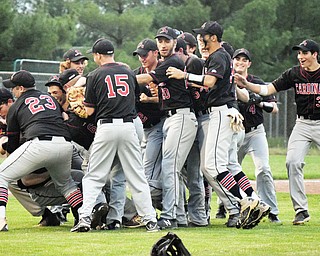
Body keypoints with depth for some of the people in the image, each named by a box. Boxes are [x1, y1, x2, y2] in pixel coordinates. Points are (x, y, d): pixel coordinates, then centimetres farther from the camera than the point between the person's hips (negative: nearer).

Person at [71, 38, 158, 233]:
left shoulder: (95, 76, 0)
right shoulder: (129, 73, 11)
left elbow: (90, 110, 1)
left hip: (106, 127, -3)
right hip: (128, 126, 3)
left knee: (94, 177, 4)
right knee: (137, 176, 7)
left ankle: (85, 218, -8)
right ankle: (150, 220, 2)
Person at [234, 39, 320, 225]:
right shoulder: (294, 74, 3)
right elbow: (268, 89, -1)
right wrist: (246, 85, -14)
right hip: (302, 124, 2)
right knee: (293, 162, -14)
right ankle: (301, 210, -8)